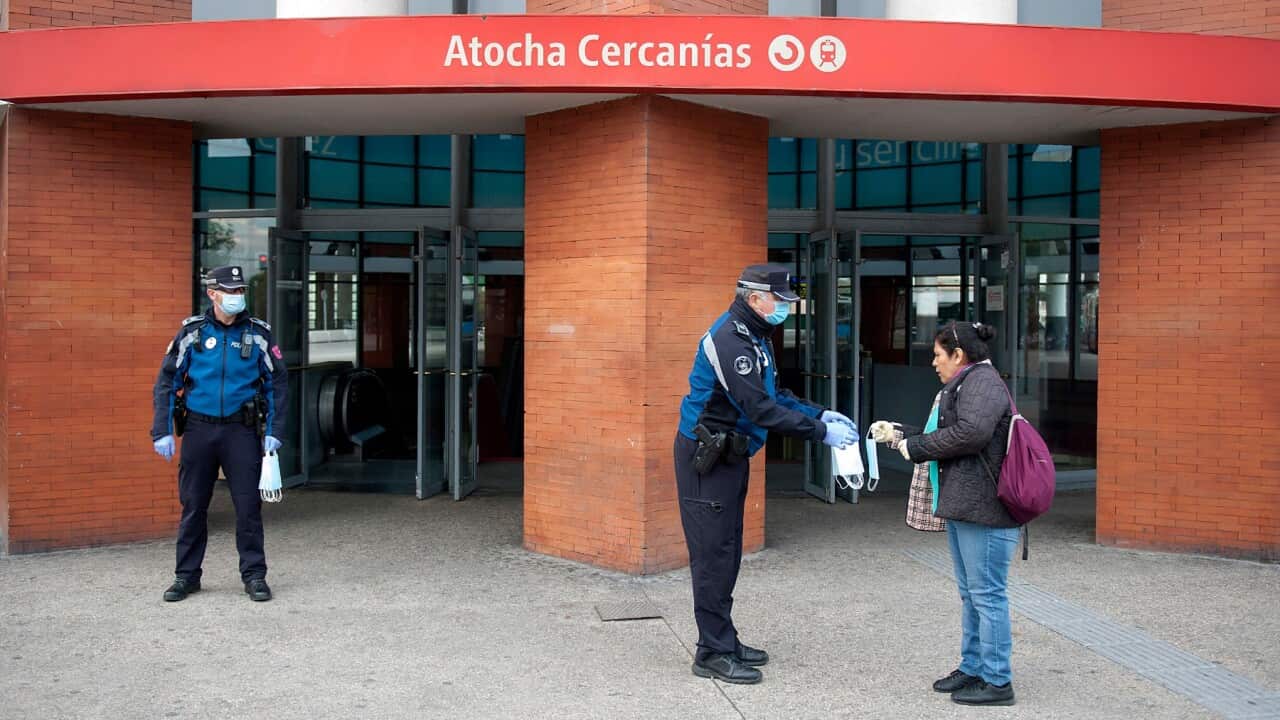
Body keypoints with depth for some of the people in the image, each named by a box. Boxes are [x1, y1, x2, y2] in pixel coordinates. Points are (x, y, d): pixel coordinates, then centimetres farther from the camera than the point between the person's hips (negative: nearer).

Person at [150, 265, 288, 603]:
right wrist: (162, 431, -3)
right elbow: (166, 381, 4)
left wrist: (274, 432, -3)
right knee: (192, 505, 8)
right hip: (199, 428, 1)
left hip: (241, 430, -1)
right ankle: (187, 575, 20)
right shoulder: (192, 332, 3)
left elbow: (277, 382, 4)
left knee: (248, 505, 0)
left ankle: (254, 575, 11)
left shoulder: (258, 334, 2)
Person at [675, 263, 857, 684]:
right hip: (705, 458, -10)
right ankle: (714, 653, 2)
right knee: (712, 553, -5)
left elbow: (774, 395, 16)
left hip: (729, 456, 10)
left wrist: (820, 415, 3)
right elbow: (758, 408, -27)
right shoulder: (729, 339, -22)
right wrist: (820, 433, -23)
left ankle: (721, 641, 24)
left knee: (727, 552, 14)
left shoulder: (754, 337, 12)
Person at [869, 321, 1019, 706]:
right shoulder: (964, 384, 21)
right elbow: (941, 436, 24)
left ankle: (997, 681, 3)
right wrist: (898, 433, 16)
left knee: (987, 594, -4)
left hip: (984, 510, -11)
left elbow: (970, 433, -25)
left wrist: (915, 447, -15)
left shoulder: (983, 381, -12)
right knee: (971, 594, 16)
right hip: (963, 507, 11)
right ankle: (972, 669, 26)